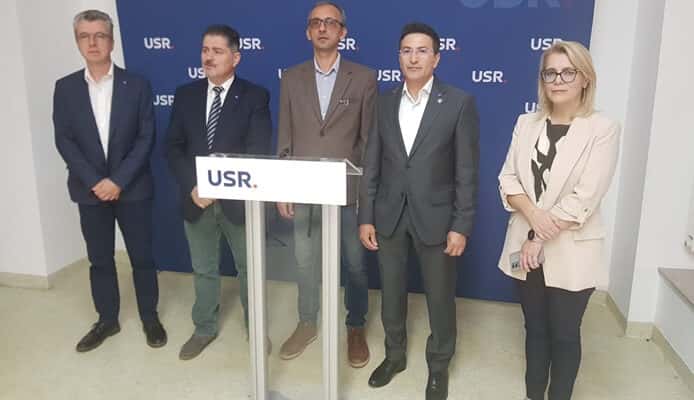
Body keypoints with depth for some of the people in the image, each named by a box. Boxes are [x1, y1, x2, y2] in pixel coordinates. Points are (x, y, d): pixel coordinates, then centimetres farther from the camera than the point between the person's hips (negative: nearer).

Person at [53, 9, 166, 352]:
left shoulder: (137, 85, -2)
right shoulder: (65, 88, 3)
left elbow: (146, 138, -6)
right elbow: (64, 141, -1)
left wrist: (118, 180, -14)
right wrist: (95, 182, -12)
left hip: (133, 188, -2)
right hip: (90, 190, 2)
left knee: (141, 257, 7)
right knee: (100, 259, 12)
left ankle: (150, 318, 23)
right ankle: (107, 320, 27)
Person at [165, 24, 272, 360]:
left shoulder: (255, 96, -6)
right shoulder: (185, 94, 5)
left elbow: (258, 153, -13)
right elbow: (173, 147, 3)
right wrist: (192, 187, -12)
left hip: (238, 199, -3)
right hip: (196, 199, 3)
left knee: (249, 268, 13)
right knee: (203, 269, 17)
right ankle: (204, 328, 36)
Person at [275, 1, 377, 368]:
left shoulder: (363, 78, -2)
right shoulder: (291, 78, 5)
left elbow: (369, 140, -2)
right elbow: (284, 139, 5)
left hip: (348, 190, -2)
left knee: (354, 263, 10)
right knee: (305, 262, 14)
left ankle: (356, 328, 30)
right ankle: (307, 324, 34)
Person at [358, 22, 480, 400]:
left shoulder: (459, 102, -7)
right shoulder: (384, 102, 4)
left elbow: (467, 171, -7)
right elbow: (371, 164, 5)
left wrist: (461, 226, -11)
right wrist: (365, 216, 1)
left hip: (435, 217, -3)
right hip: (389, 216, 3)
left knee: (440, 297, 11)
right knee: (391, 293, 16)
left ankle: (438, 365, 34)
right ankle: (394, 354, 39)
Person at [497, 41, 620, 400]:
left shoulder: (603, 129, -10)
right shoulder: (526, 123, 4)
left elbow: (583, 200, -15)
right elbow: (507, 178, 1)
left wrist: (538, 240, -14)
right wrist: (533, 214, -17)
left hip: (570, 252, -3)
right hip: (527, 246, 4)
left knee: (564, 335, 10)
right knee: (535, 329, 16)